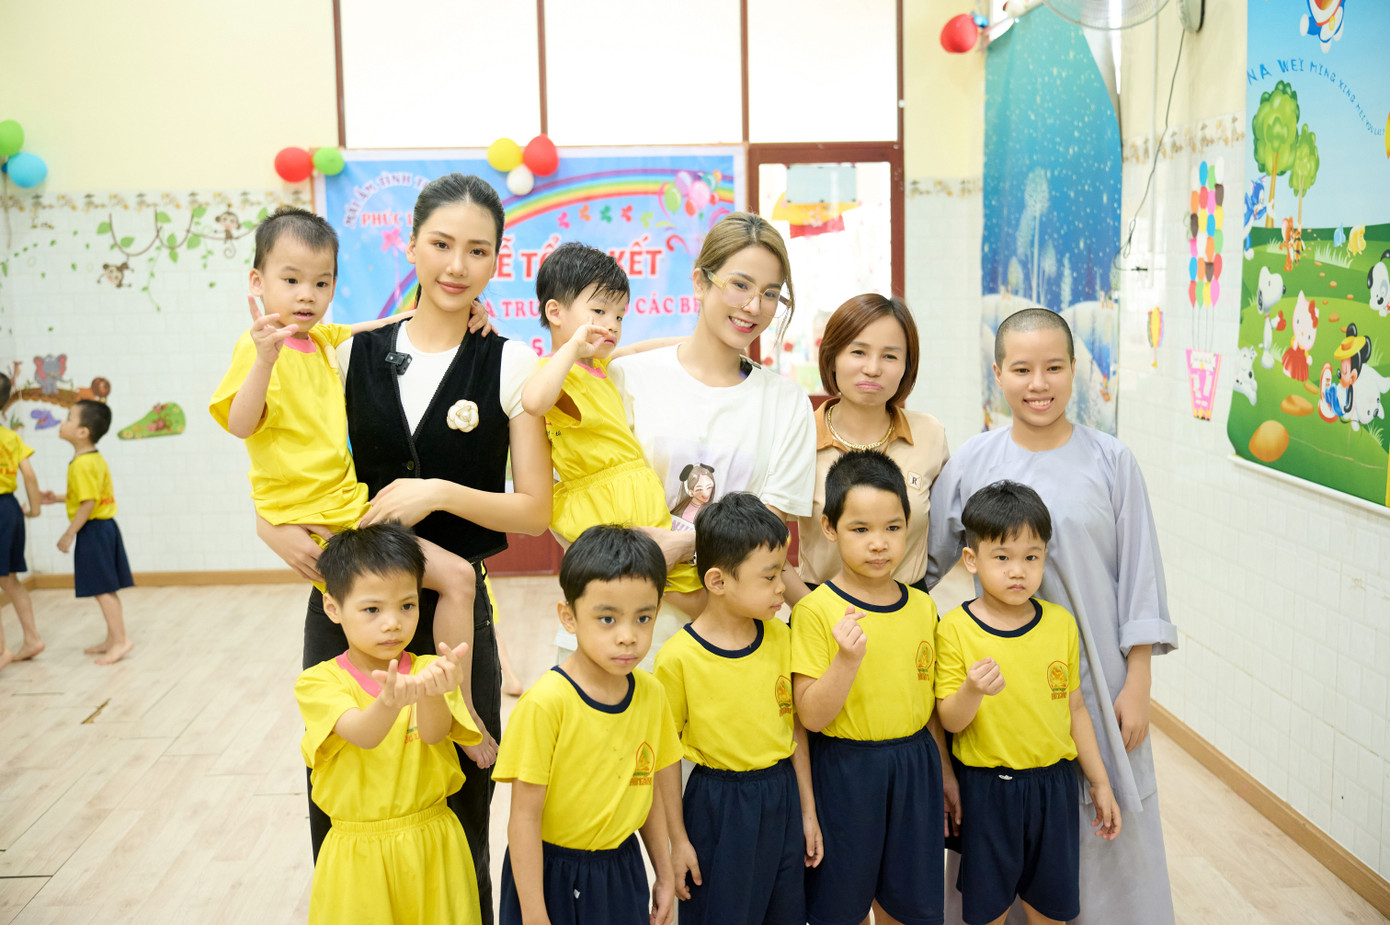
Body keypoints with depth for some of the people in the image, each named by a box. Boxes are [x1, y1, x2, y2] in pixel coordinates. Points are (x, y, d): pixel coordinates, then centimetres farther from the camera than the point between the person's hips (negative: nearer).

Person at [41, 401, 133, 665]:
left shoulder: (82, 464, -19)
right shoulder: (95, 459, 12)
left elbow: (88, 504, -23)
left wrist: (69, 534, -17)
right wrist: (58, 498, 21)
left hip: (93, 530, -10)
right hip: (105, 527, 10)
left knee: (102, 589, -5)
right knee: (107, 589, 15)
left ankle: (120, 639, -3)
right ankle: (113, 638, 22)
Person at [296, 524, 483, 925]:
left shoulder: (428, 671, -2)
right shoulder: (318, 682, -8)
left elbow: (434, 733, -22)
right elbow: (362, 734, -26)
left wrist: (430, 693, -44)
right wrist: (391, 700, -49)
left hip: (433, 847, 2)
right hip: (358, 856, -1)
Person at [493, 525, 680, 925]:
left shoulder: (651, 694, -3)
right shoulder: (545, 703, -22)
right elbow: (524, 816, -17)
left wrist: (664, 875, 15)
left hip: (622, 869, 5)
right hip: (552, 874, -5)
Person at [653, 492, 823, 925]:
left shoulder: (781, 638, -1)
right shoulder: (678, 658, -16)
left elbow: (794, 727, 7)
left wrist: (808, 811, 10)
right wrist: (678, 839, -5)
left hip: (781, 795, 5)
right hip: (717, 805, -4)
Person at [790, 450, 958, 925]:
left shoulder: (922, 606, 3)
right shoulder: (815, 611, -13)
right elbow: (811, 715, -16)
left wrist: (944, 771, 17)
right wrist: (849, 659, -30)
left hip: (915, 764, 5)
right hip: (844, 771, -4)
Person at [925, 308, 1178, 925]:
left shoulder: (1110, 462, -3)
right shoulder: (973, 461, 0)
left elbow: (1139, 578, -1)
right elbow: (923, 561, 10)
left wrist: (1137, 685, -3)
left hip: (1092, 673, -1)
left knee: (1102, 836, 6)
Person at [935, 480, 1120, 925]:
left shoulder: (1061, 624, 0)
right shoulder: (955, 629, -11)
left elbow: (1075, 708, 8)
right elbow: (950, 720, -11)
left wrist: (1100, 782, 10)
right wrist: (973, 691, -31)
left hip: (1053, 784, 3)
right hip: (985, 788, -3)